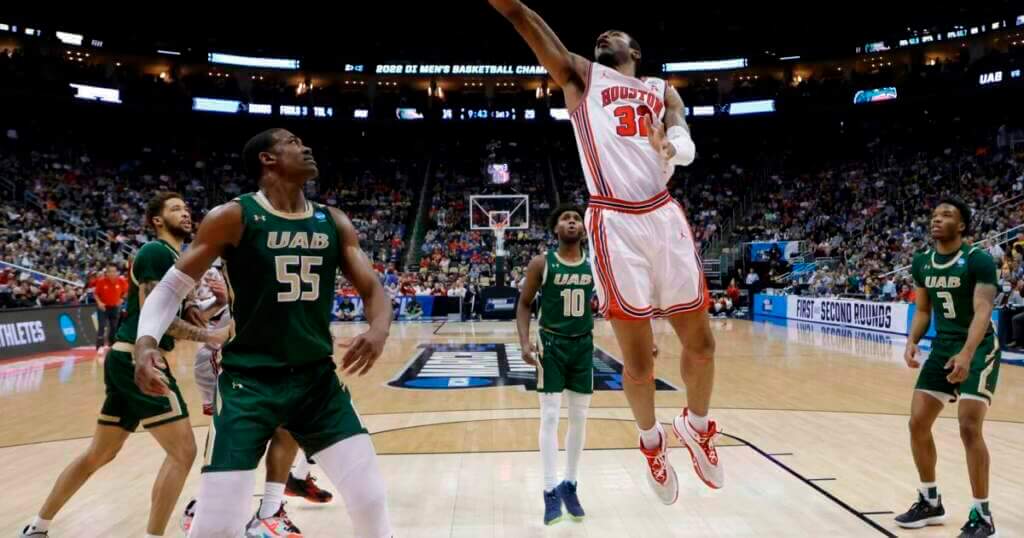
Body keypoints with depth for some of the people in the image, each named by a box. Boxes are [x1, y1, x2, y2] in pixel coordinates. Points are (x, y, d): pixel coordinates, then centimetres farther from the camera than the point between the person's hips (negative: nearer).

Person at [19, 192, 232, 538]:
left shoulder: (175, 259, 18)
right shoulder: (157, 251, -11)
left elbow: (177, 318, 17)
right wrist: (210, 337, -19)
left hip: (128, 360, 10)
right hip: (138, 360, -10)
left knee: (100, 454, 20)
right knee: (182, 451, -9)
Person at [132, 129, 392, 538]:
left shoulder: (334, 223, 4)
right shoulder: (233, 217, -8)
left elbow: (372, 289, 4)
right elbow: (172, 286, -2)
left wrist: (379, 330, -18)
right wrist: (145, 342, -20)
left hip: (318, 379, 4)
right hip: (248, 382, -4)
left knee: (370, 499, 4)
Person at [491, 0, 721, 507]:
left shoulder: (661, 89, 20)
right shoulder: (581, 75, 14)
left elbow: (685, 143, 0)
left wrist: (672, 145, -24)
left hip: (665, 218, 3)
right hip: (615, 224, -3)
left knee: (700, 342, 9)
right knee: (637, 360, 1)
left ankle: (696, 425, 36)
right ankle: (651, 440, 28)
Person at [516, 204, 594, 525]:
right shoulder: (541, 263, -8)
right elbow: (524, 305, -2)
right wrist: (525, 343, -15)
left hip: (583, 346, 3)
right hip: (552, 345, -3)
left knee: (579, 418, 9)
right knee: (550, 418, -4)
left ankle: (570, 486, 23)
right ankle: (551, 492, 4)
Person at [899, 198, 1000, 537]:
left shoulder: (978, 260, -16)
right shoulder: (921, 263, 3)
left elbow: (983, 310, -26)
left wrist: (967, 354, -40)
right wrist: (912, 342, -6)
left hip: (979, 349, -6)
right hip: (942, 348, 7)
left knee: (969, 427, -16)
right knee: (917, 423, 4)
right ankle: (930, 502, 21)